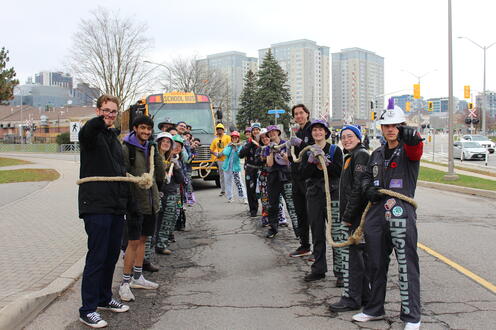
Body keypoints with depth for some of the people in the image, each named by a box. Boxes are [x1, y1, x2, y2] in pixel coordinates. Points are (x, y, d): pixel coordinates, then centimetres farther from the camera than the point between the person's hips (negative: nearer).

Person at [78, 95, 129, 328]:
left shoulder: (114, 137, 18)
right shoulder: (92, 132, -6)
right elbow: (86, 132, -33)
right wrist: (101, 121, -53)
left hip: (116, 205, 8)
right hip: (96, 205, -8)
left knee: (112, 254, 15)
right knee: (97, 256, -6)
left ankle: (104, 298, 30)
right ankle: (87, 310, 3)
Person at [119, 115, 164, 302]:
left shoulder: (150, 148, 13)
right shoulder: (126, 149, -9)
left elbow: (160, 176, 14)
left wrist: (155, 154, 8)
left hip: (150, 201, 7)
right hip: (135, 202, -7)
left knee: (142, 239, 15)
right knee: (133, 241, -6)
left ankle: (137, 277, 27)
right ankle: (125, 282, 4)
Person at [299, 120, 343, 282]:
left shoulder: (335, 150, 3)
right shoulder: (308, 152, 12)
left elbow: (339, 171, -8)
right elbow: (304, 174, 0)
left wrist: (324, 162, -18)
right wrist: (312, 160, -15)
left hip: (332, 194, -4)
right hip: (314, 195, 4)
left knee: (336, 233, -9)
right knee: (317, 233, 10)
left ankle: (340, 270, -3)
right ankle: (319, 269, 19)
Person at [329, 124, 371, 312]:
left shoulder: (361, 155, -11)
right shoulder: (350, 157, 20)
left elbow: (359, 188, -19)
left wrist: (348, 215, -19)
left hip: (356, 214, -10)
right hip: (352, 214, 10)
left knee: (350, 253, -7)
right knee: (358, 253, 13)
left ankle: (351, 299, 0)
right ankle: (365, 295, 22)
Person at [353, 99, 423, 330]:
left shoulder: (408, 150, -2)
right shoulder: (377, 154, 17)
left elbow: (416, 146, -26)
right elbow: (367, 177, 26)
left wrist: (411, 134, -49)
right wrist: (368, 189, 2)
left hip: (401, 214, -6)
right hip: (376, 214, 6)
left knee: (407, 267, -4)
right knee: (375, 265, 15)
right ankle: (374, 309, 31)